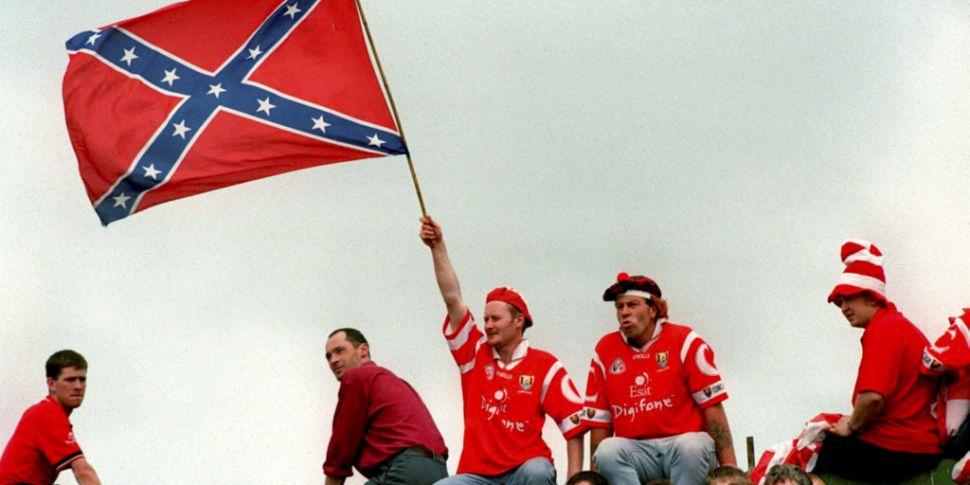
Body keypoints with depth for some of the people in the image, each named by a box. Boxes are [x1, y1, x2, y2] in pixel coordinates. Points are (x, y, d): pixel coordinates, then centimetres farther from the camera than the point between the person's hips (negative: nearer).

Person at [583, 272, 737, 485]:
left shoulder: (685, 342, 1)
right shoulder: (605, 350, 9)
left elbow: (712, 406, -3)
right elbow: (598, 420, 11)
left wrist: (729, 468, -9)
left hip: (685, 443, -2)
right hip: (635, 450, 2)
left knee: (691, 446, -35)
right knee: (607, 450, -30)